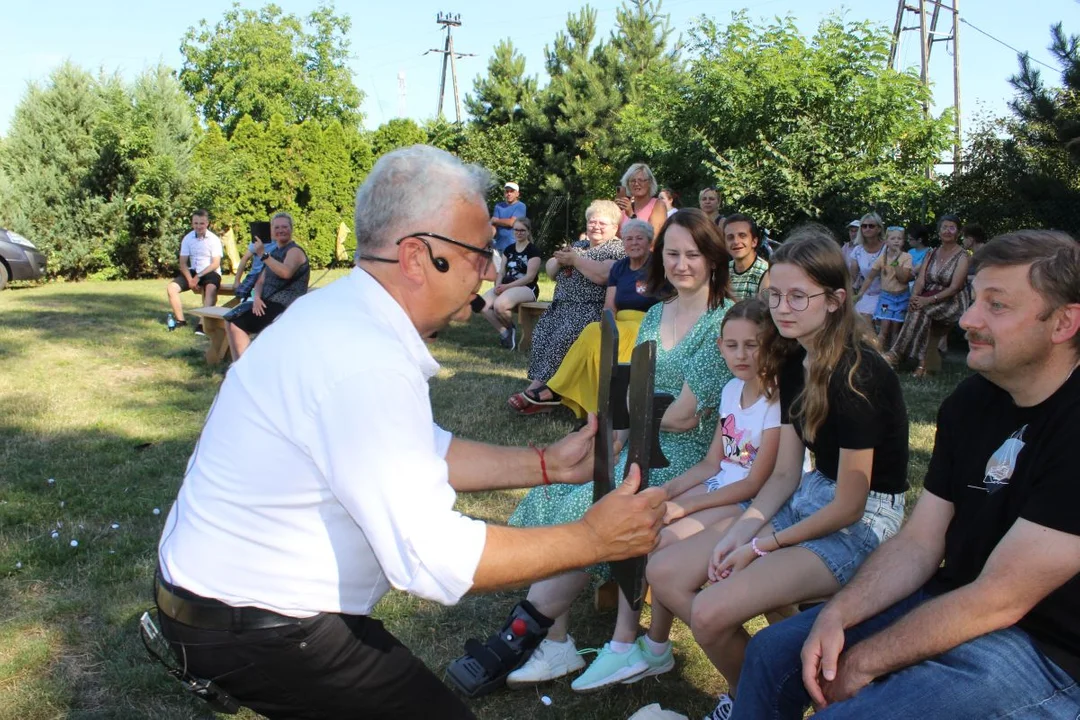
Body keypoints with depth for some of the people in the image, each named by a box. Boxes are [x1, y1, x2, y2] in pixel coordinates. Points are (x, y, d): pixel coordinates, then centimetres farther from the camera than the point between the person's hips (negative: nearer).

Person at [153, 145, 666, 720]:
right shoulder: (365, 365, -31)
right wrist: (592, 538, -21)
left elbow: (425, 453, 9)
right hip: (249, 625, -9)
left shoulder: (344, 311, 1)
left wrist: (545, 465, 3)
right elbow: (434, 558, -31)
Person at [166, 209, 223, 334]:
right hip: (193, 272, 4)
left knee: (211, 288, -38)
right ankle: (180, 320, -6)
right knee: (171, 287, -17)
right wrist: (190, 280, -15)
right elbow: (183, 263, 1)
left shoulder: (214, 239, -8)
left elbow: (216, 264, -13)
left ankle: (202, 323, -40)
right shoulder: (187, 239, 2)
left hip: (210, 272, -4)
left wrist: (199, 276, -21)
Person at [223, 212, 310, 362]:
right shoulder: (274, 251, 19)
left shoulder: (294, 251, -8)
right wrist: (257, 298, -5)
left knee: (238, 324, -14)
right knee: (230, 320, 1)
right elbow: (261, 281, 15)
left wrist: (263, 255, -33)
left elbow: (286, 273, -30)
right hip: (268, 302, 9)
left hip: (284, 306, -9)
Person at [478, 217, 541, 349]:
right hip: (506, 287, 6)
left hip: (527, 289, -6)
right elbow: (502, 272, 14)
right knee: (483, 305, -22)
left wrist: (506, 286, -18)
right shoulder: (508, 250, 16)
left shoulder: (533, 251, -4)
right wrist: (498, 285, -10)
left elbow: (530, 277, -12)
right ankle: (504, 332, -9)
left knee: (499, 305, -35)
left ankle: (510, 328, -3)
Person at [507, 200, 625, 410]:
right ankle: (546, 388, -21)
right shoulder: (579, 245, 24)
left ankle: (539, 385, -23)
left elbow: (603, 275, -20)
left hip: (591, 309, -7)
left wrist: (575, 260, -9)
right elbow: (550, 271, 22)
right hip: (561, 305, 8)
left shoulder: (617, 249, 0)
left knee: (564, 336, -28)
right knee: (542, 333, -16)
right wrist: (560, 260, 0)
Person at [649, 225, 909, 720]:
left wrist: (762, 545, -11)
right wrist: (742, 528, -10)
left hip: (863, 522, -8)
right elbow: (785, 472, 5)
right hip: (809, 498, 8)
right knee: (664, 574, -2)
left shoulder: (857, 374, -22)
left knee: (711, 614, -22)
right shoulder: (793, 362, 3)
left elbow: (849, 506, -18)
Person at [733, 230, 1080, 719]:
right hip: (954, 603, 7)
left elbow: (999, 601, -24)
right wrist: (836, 615, -13)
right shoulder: (970, 401, 2)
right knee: (773, 652, 3)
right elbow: (917, 543, 2)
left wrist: (861, 664, -17)